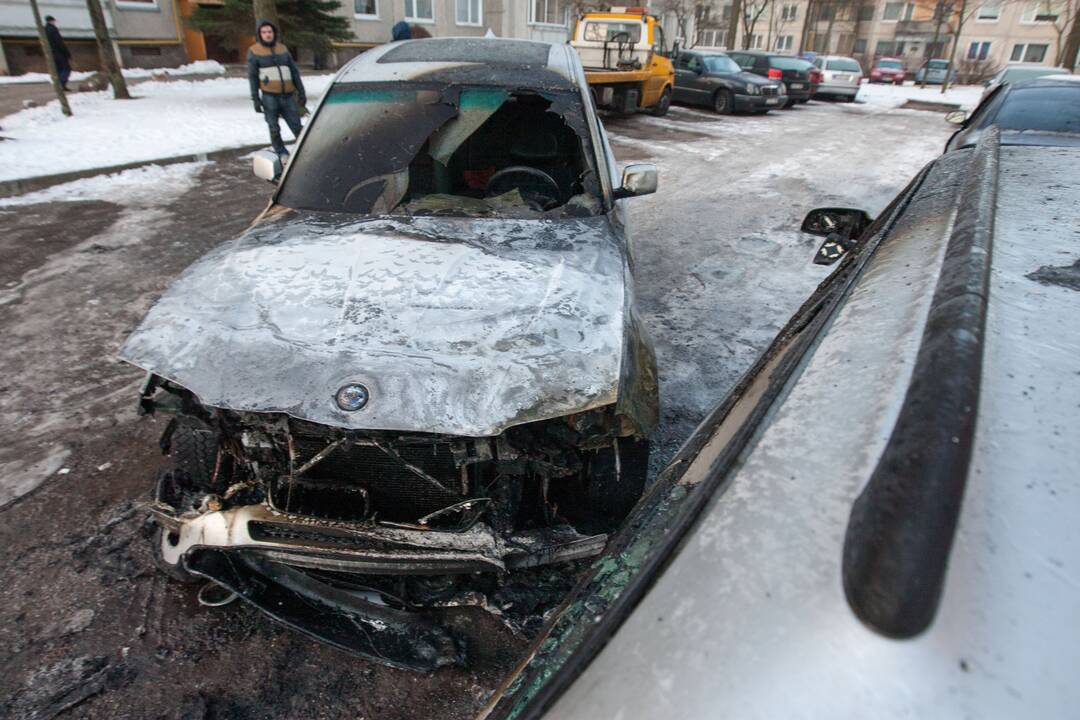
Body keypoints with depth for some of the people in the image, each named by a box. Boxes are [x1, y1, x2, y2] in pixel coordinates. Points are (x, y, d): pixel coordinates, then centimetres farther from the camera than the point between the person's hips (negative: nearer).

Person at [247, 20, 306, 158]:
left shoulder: (283, 48, 14)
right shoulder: (254, 51, 4)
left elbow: (294, 71, 16)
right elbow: (252, 76, 1)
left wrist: (301, 92, 9)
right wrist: (255, 98, -6)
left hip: (288, 96, 2)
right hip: (270, 96, -2)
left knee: (297, 127, 1)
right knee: (274, 129, -2)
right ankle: (282, 154, 8)